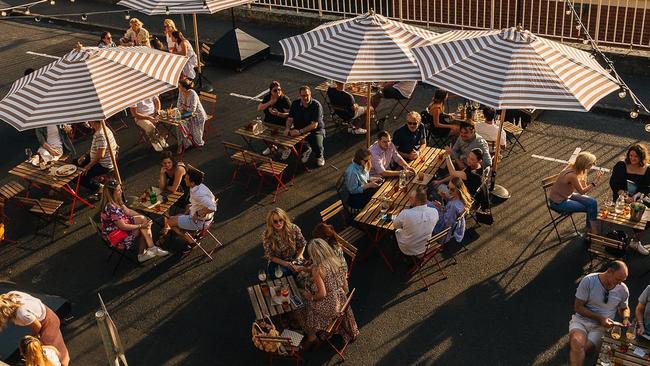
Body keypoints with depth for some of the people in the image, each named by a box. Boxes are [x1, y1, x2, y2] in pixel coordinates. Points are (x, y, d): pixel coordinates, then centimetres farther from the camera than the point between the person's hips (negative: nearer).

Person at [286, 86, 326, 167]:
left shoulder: (316, 105, -19)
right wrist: (288, 128, -21)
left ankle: (320, 155, 15)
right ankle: (306, 149, 13)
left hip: (316, 130, -4)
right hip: (299, 130, 4)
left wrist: (300, 131, -34)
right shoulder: (295, 104, -3)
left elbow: (314, 125, -24)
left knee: (318, 147, -28)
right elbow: (290, 119, 1)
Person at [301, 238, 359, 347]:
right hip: (342, 301, 6)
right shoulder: (337, 261, -5)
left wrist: (311, 297, -4)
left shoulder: (317, 269, -24)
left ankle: (311, 337, 37)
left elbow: (322, 294, -24)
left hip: (330, 307, -6)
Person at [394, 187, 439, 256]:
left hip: (406, 250, -3)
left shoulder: (406, 213, -36)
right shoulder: (434, 212, -24)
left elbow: (395, 225, -13)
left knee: (397, 231, 27)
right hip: (423, 249, 3)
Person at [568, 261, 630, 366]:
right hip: (581, 320, -1)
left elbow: (624, 308, 21)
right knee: (577, 343, -36)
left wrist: (625, 319, -1)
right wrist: (600, 318, -17)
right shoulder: (589, 280, -12)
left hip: (602, 326, 1)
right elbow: (578, 307, -9)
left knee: (577, 350, -28)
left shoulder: (623, 290, 0)